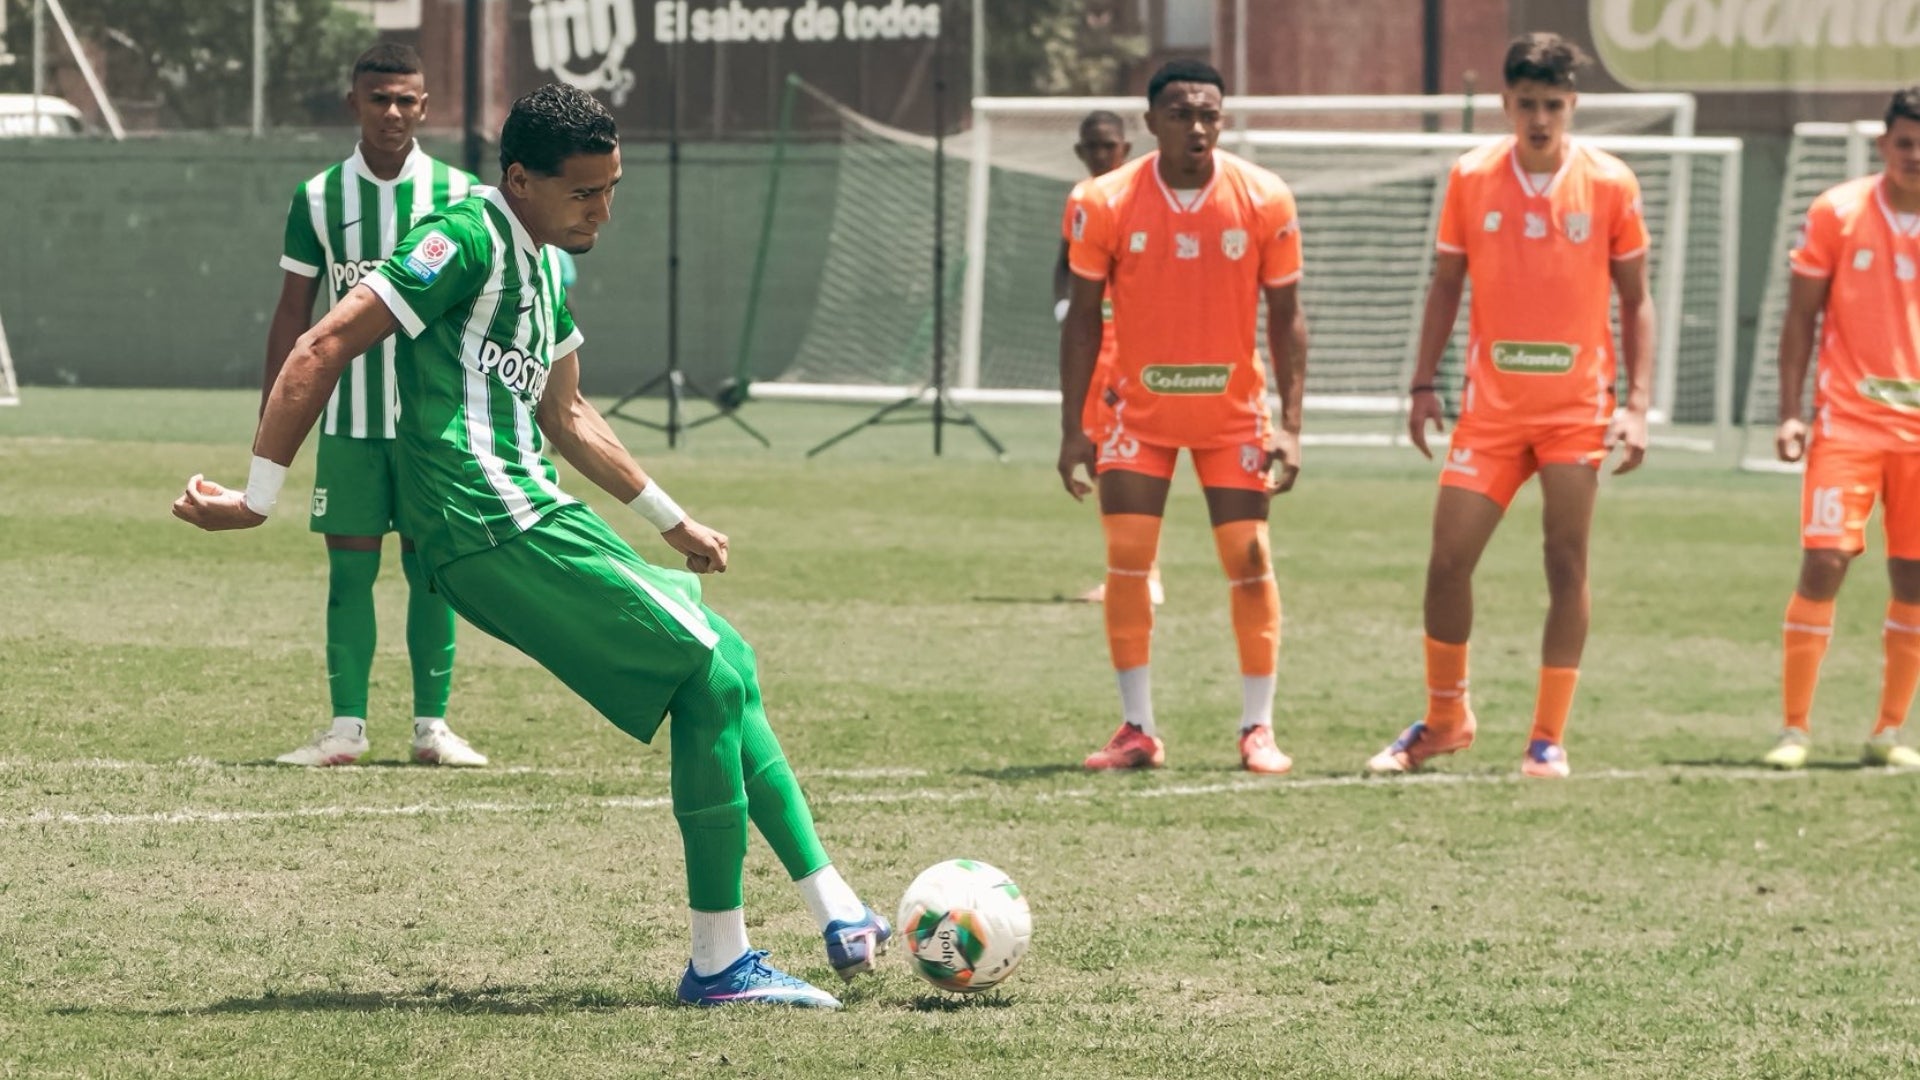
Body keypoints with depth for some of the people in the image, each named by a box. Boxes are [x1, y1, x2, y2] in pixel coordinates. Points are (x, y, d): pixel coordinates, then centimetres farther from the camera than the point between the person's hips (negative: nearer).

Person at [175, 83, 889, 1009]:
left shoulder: (544, 265, 18)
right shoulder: (468, 241, -12)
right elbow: (321, 351, -16)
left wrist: (671, 521, 36)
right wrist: (259, 497, -15)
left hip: (534, 519, 10)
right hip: (497, 526, -10)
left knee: (723, 674, 10)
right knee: (715, 674, -10)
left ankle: (836, 912, 16)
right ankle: (719, 962, -7)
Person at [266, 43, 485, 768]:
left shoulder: (457, 194, 1)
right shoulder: (318, 199, 2)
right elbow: (293, 314, 7)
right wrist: (270, 418, 3)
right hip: (349, 417, 0)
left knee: (431, 566, 2)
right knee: (349, 567, 0)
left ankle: (432, 723, 8)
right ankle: (346, 726, 3)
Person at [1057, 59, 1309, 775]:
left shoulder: (1264, 200, -9)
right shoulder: (1105, 204, -10)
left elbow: (1285, 315, -2)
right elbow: (1083, 317, -2)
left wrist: (1290, 425, -8)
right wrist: (1073, 429, -6)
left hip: (1234, 412, 0)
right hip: (1138, 410, 0)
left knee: (1250, 561, -4)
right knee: (1126, 562, -6)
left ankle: (1258, 729, 6)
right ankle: (1137, 730, 4)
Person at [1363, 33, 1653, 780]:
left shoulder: (1609, 184, -2)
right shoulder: (1471, 179, 1)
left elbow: (1635, 299, 3)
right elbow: (1446, 284, 10)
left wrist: (1637, 404, -5)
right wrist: (1424, 384, 2)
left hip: (1577, 404, -1)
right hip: (1491, 403, 1)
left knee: (1567, 564, -2)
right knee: (1448, 559, -2)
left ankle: (1548, 739, 7)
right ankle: (1444, 718, 18)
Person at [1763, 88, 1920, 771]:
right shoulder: (1838, 213, -2)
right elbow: (1801, 317, 2)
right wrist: (1790, 412, -5)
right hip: (1848, 420, -2)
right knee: (1823, 564, -11)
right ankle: (1795, 729, -3)